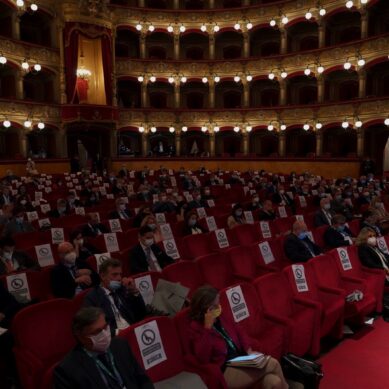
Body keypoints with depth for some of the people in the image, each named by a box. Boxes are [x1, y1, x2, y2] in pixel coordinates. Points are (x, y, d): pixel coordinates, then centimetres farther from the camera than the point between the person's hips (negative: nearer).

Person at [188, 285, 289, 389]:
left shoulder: (220, 318, 10)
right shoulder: (195, 328, -11)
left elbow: (239, 332, 21)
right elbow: (203, 358, -22)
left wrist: (249, 351, 4)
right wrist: (208, 327, -25)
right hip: (225, 372, -7)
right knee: (273, 364, -20)